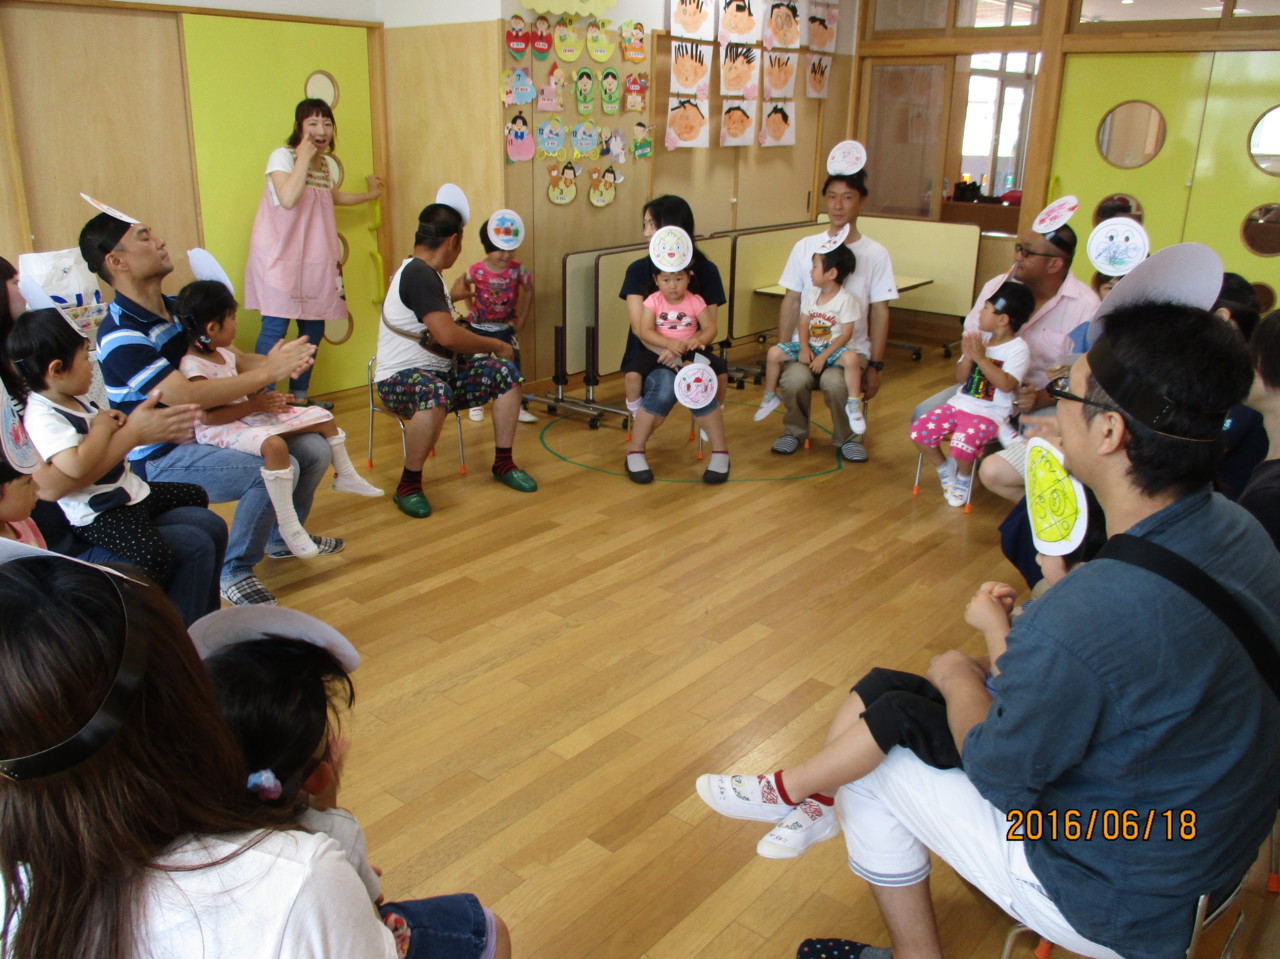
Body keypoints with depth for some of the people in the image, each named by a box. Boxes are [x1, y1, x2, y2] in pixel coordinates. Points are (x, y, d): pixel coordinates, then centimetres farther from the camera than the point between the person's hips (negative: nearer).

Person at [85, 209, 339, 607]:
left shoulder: (179, 307, 7)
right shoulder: (119, 335, -20)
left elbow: (232, 358, 9)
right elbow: (185, 396, -31)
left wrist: (275, 362, -15)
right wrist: (266, 372, -28)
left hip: (211, 431, 8)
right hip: (161, 459, -8)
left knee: (313, 450, -1)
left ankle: (284, 536, 24)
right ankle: (235, 571, -7)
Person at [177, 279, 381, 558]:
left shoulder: (224, 354, 7)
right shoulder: (193, 367, -21)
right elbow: (208, 416, -24)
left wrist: (265, 399, 1)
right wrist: (253, 405, -20)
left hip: (248, 417, 10)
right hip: (219, 431, -10)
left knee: (323, 417, 9)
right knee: (275, 444, -41)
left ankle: (346, 477, 31)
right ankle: (287, 527, -34)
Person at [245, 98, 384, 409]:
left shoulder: (329, 163, 14)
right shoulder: (282, 156, -8)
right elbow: (288, 198, -27)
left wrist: (369, 195, 44)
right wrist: (304, 157, -20)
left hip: (315, 259, 7)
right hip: (280, 255, -7)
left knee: (314, 328, 8)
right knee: (275, 326, -12)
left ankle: (299, 396, 21)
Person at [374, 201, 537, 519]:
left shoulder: (426, 274, 15)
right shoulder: (419, 274, -19)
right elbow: (447, 336, -28)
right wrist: (496, 345, -15)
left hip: (439, 372, 10)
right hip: (400, 379, -10)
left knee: (505, 372, -2)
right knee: (436, 394, -42)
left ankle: (503, 463, 5)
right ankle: (408, 485, -25)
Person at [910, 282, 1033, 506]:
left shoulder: (1018, 349, -10)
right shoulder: (979, 339, 8)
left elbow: (1006, 385, -22)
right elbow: (960, 378, 9)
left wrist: (980, 358, -21)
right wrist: (968, 356, -11)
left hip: (989, 413, -6)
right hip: (960, 403, 6)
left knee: (963, 442, -32)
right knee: (919, 429, -11)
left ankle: (963, 479, 4)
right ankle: (944, 471, 14)